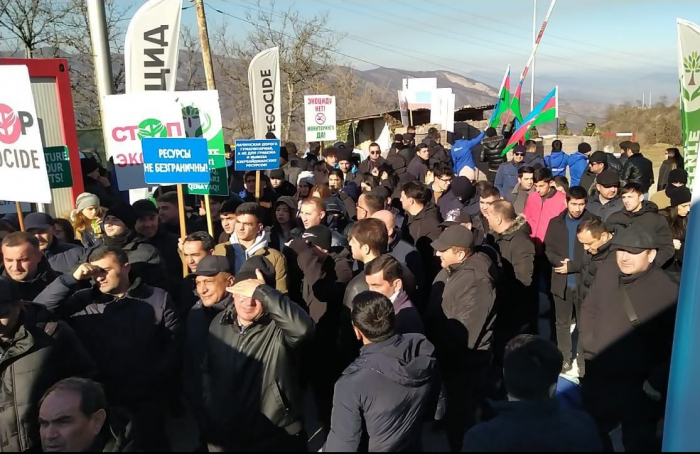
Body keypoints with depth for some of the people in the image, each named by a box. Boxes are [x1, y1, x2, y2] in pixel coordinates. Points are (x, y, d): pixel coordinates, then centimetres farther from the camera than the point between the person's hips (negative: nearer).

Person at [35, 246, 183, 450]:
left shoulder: (158, 298, -2)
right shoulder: (84, 301, 2)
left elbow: (174, 342, -4)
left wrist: (154, 382, -11)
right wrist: (73, 278, -15)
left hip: (147, 400, -1)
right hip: (100, 399, 1)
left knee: (151, 444, 12)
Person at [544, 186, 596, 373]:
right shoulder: (555, 223, 5)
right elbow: (548, 250, 2)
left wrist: (572, 266, -15)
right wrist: (561, 261, -17)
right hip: (561, 281, 2)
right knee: (562, 323, 11)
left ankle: (583, 358, 23)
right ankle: (565, 358, 23)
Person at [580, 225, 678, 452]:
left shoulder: (667, 290, -20)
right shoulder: (605, 272, -4)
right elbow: (588, 309, 12)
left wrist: (656, 383, -16)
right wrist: (589, 343, 2)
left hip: (638, 386, -5)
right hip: (597, 377, 5)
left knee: (638, 443, 16)